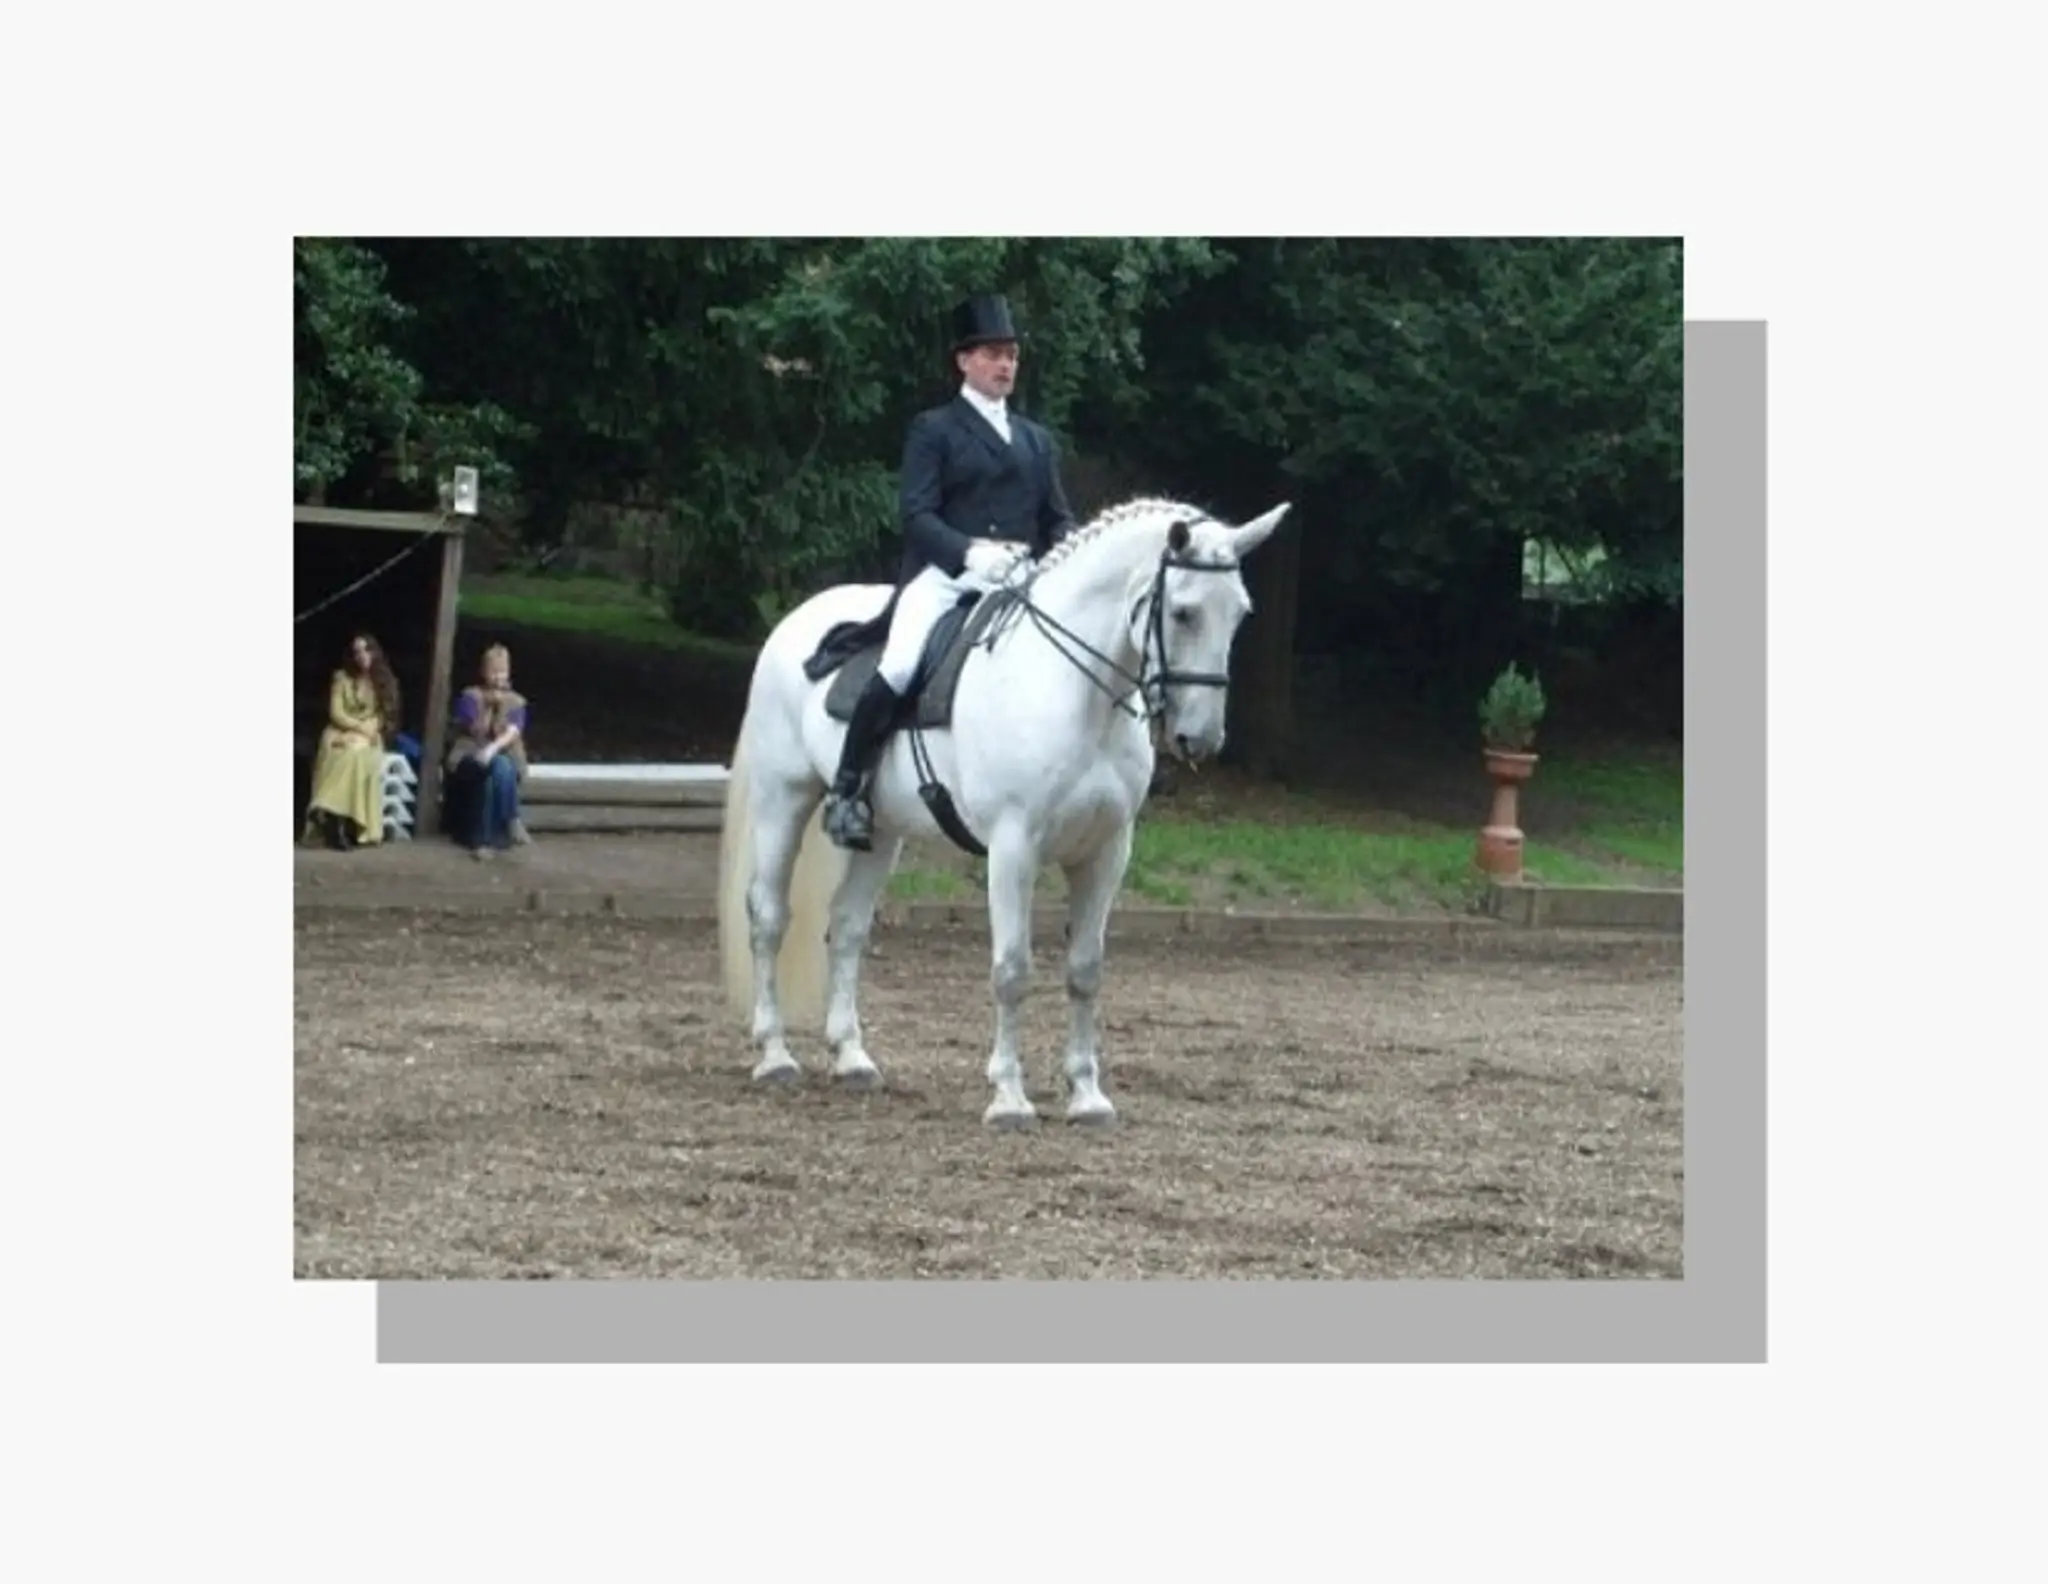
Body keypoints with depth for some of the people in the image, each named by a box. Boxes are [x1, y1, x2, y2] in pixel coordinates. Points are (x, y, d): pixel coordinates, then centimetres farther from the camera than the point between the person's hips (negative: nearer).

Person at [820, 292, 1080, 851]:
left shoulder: (1037, 439, 24)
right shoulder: (933, 429, 7)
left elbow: (1058, 518, 22)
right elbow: (916, 514, -4)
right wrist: (971, 552, -22)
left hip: (1019, 581, 5)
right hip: (944, 575, -5)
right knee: (898, 669, -27)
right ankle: (848, 790, -14)